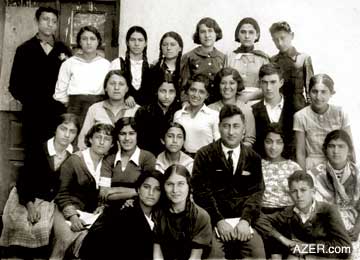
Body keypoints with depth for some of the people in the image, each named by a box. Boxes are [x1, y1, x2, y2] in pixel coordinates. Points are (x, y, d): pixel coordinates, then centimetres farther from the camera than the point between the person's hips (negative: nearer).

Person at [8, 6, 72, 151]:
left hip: (58, 114, 1)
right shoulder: (25, 49, 8)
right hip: (33, 113, 0)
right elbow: (15, 85, 7)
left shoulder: (63, 50, 10)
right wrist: (28, 100, -6)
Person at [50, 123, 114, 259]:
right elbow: (63, 193, -3)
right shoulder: (74, 160, -3)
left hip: (92, 214, 3)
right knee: (67, 239, -32)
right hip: (67, 211, -3)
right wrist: (72, 216, -15)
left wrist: (102, 207, -6)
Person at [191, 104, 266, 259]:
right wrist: (219, 221, -14)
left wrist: (245, 220, -11)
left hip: (244, 220, 2)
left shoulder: (253, 158, 11)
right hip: (213, 221, -2)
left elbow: (256, 192, 4)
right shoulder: (205, 155, 3)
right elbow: (202, 192, -4)